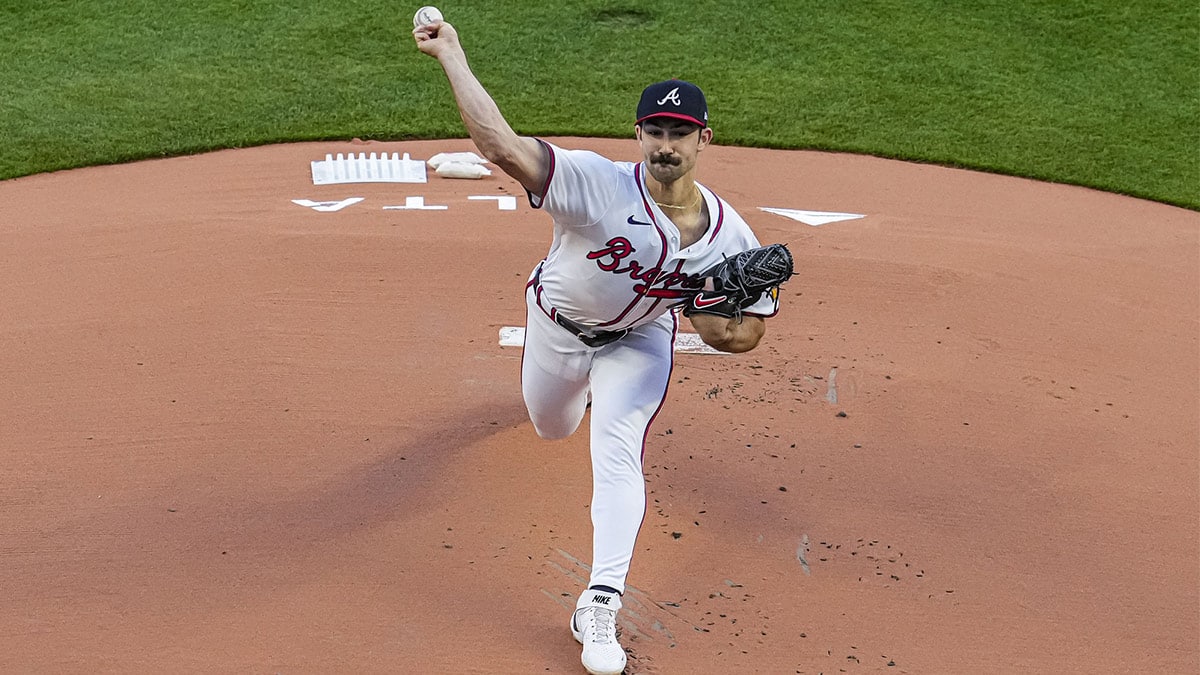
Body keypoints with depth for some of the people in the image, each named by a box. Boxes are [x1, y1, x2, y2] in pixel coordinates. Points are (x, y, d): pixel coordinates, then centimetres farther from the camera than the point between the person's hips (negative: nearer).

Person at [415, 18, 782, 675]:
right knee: (551, 427, 25)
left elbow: (751, 327, -11)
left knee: (617, 454, -17)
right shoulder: (597, 183, -36)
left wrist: (725, 327, -35)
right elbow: (503, 146, -48)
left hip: (640, 337, 0)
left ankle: (599, 605, -8)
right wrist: (451, 54, -51)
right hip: (558, 324, 0)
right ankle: (576, 384, 65)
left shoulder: (729, 234, -23)